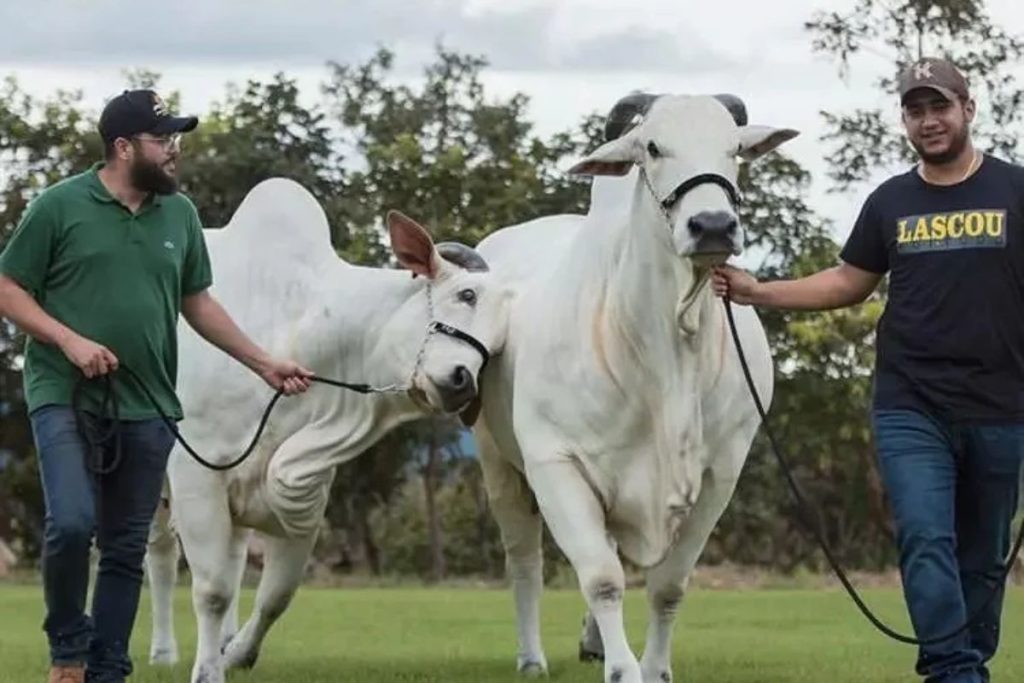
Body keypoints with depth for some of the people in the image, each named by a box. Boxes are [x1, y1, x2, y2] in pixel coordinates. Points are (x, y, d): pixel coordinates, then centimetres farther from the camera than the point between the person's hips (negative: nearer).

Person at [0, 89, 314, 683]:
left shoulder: (180, 215, 8)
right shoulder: (60, 206, -5)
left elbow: (198, 302, 17)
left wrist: (264, 364, 12)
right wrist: (70, 340, -15)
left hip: (146, 409, 4)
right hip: (65, 398, -4)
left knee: (127, 549, 6)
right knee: (72, 523, -19)